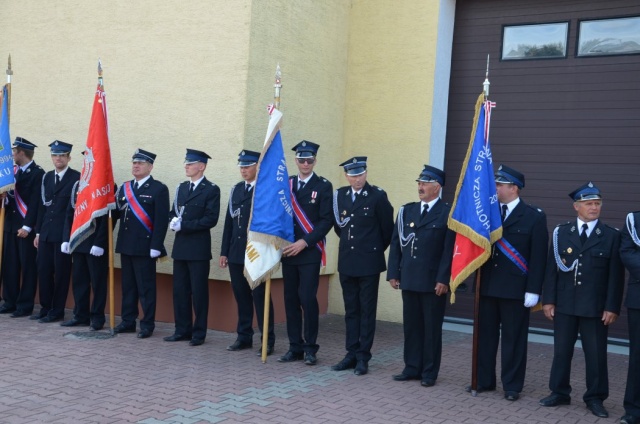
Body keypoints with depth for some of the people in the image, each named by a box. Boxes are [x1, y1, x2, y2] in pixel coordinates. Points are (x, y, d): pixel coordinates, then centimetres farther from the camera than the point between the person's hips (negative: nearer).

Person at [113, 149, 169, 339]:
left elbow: (162, 220, -10)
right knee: (128, 286, 12)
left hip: (145, 247, -6)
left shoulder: (159, 189, -5)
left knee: (146, 287, -1)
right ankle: (128, 321, 21)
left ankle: (148, 324, 8)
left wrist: (156, 246, -15)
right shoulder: (125, 188, 15)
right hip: (126, 245, 6)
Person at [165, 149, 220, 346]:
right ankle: (182, 330, 19)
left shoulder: (211, 190, -6)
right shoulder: (181, 188, 15)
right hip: (180, 247, 7)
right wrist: (174, 221, -6)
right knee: (180, 291, 10)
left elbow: (210, 219, -14)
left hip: (199, 248, -6)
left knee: (199, 292, 0)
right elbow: (173, 212, 17)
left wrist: (184, 225, -16)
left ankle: (199, 333, 9)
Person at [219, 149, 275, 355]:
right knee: (241, 296, 11)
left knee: (260, 296, -1)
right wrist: (224, 252, 11)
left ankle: (268, 341, 7)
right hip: (236, 253, 6)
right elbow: (229, 222, 13)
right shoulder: (236, 190, 14)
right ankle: (244, 337, 21)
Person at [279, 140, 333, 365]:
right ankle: (295, 347, 16)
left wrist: (304, 242, -15)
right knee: (291, 299, 7)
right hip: (287, 251, 4)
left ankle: (310, 348, 6)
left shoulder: (323, 186, -2)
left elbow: (327, 221, -8)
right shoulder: (286, 184, 11)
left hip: (310, 252, -4)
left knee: (308, 298, -7)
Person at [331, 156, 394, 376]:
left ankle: (363, 357, 8)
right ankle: (351, 354, 17)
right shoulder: (339, 195, 6)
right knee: (351, 310, 10)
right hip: (347, 261, 4)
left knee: (367, 311, 3)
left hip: (369, 263, -4)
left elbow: (388, 228, 1)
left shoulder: (378, 196, -7)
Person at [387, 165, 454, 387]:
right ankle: (412, 368, 21)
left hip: (434, 282, -5)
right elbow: (396, 243, 9)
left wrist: (444, 279, -15)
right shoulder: (406, 210, 10)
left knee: (432, 328, 5)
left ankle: (429, 373, 15)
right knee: (411, 325, 11)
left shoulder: (448, 213, -5)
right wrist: (393, 273, 3)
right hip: (409, 279, 5)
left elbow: (449, 250, -10)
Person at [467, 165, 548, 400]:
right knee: (485, 335, 11)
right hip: (487, 285, 4)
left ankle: (512, 386, 17)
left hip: (515, 288, -4)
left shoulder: (534, 217, -4)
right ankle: (484, 380, 24)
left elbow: (538, 257, -7)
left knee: (513, 338, 5)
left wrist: (533, 290, -11)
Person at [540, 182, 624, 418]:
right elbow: (552, 269, 4)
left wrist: (612, 307, -7)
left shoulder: (612, 236, 0)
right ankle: (559, 393, 23)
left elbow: (616, 275, -2)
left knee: (596, 354, 5)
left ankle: (595, 398, 18)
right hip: (565, 305, 2)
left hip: (595, 308, -2)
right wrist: (548, 300, -2)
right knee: (561, 351, 10)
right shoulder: (561, 233, 5)